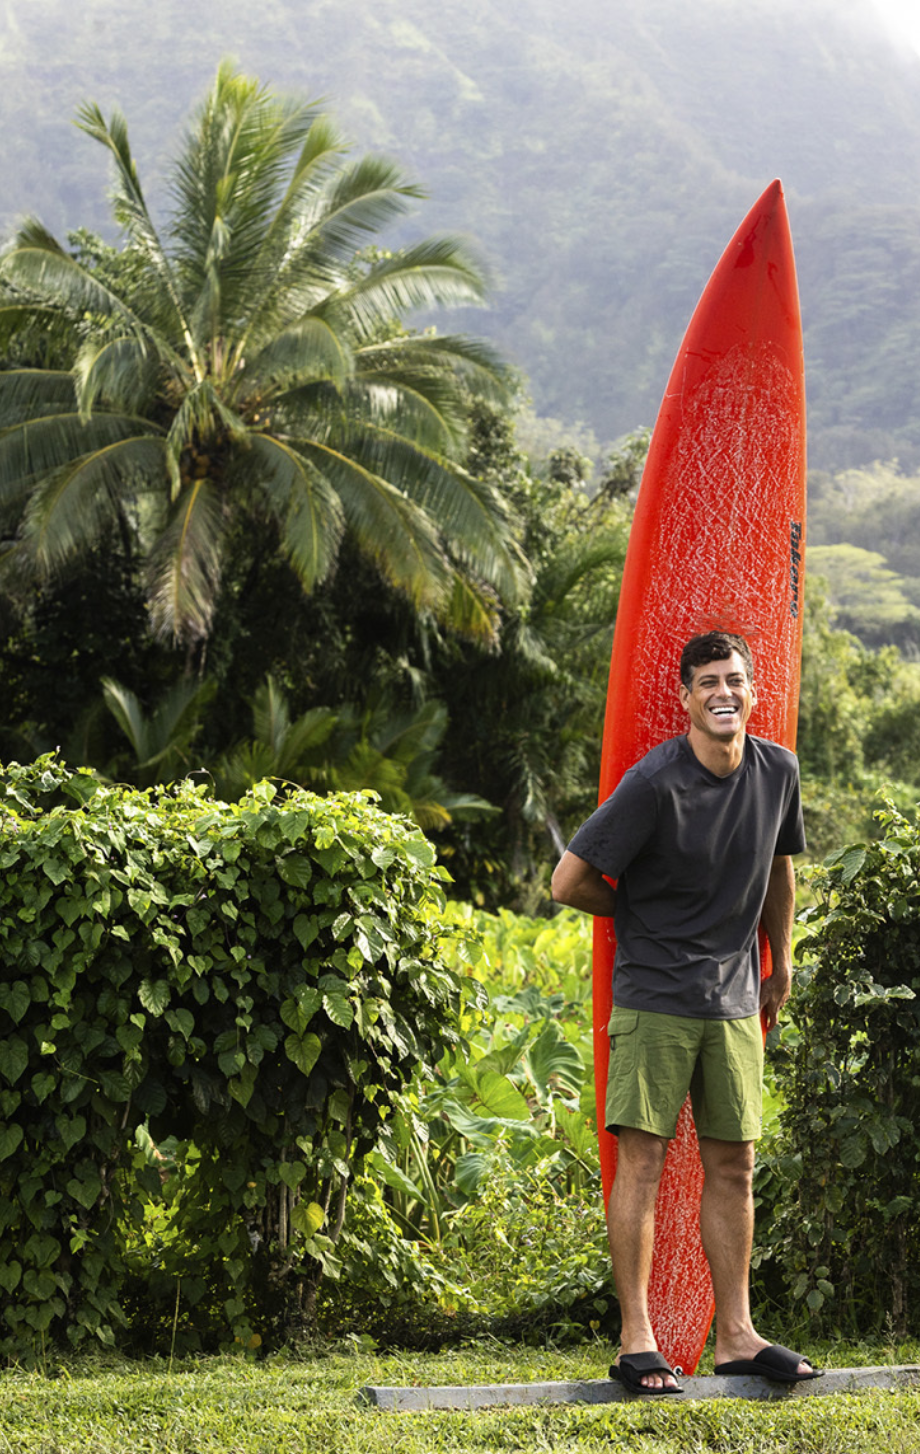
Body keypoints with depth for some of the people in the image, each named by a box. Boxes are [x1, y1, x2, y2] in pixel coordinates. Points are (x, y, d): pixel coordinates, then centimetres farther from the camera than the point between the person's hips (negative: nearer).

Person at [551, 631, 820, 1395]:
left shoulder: (778, 772, 3)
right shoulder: (654, 784, -14)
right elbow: (570, 881, -10)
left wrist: (781, 966, 22)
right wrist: (646, 918, 4)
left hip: (734, 1001, 5)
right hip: (654, 996, -5)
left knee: (733, 1166, 7)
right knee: (642, 1160, -4)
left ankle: (737, 1336, 14)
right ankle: (636, 1341, 2)